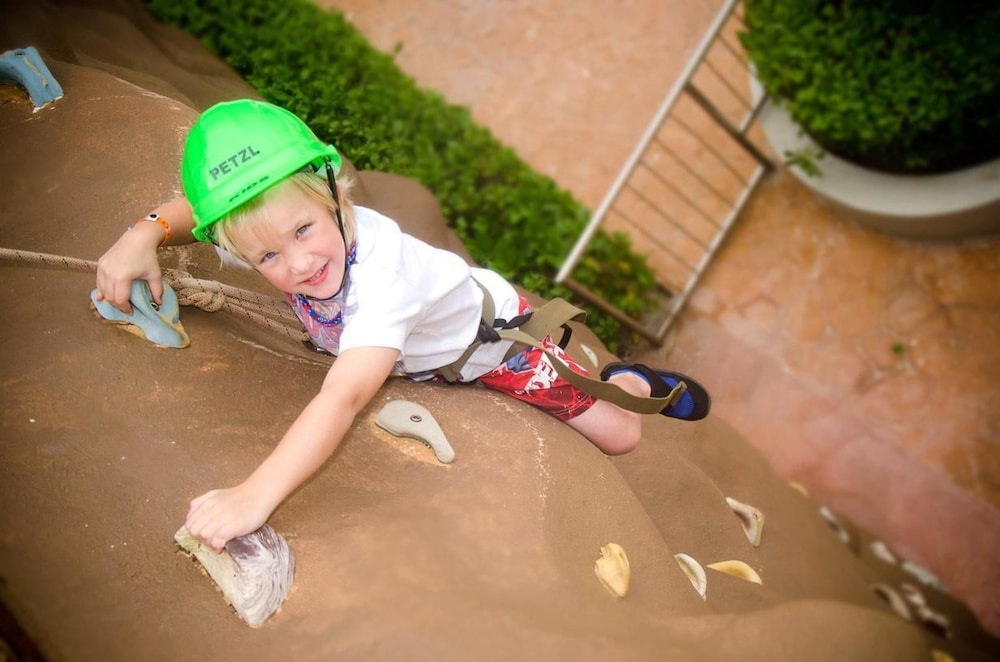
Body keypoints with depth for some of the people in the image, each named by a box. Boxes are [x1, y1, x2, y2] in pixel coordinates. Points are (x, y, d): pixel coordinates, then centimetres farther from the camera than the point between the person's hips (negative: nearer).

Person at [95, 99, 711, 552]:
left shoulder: (378, 277, -48)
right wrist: (144, 234, -27)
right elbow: (200, 204, -7)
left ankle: (632, 380, 32)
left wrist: (256, 496, -69)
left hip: (488, 335, -6)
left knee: (618, 435, -1)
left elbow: (343, 399, -59)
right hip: (413, 357, 6)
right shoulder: (273, 219, -27)